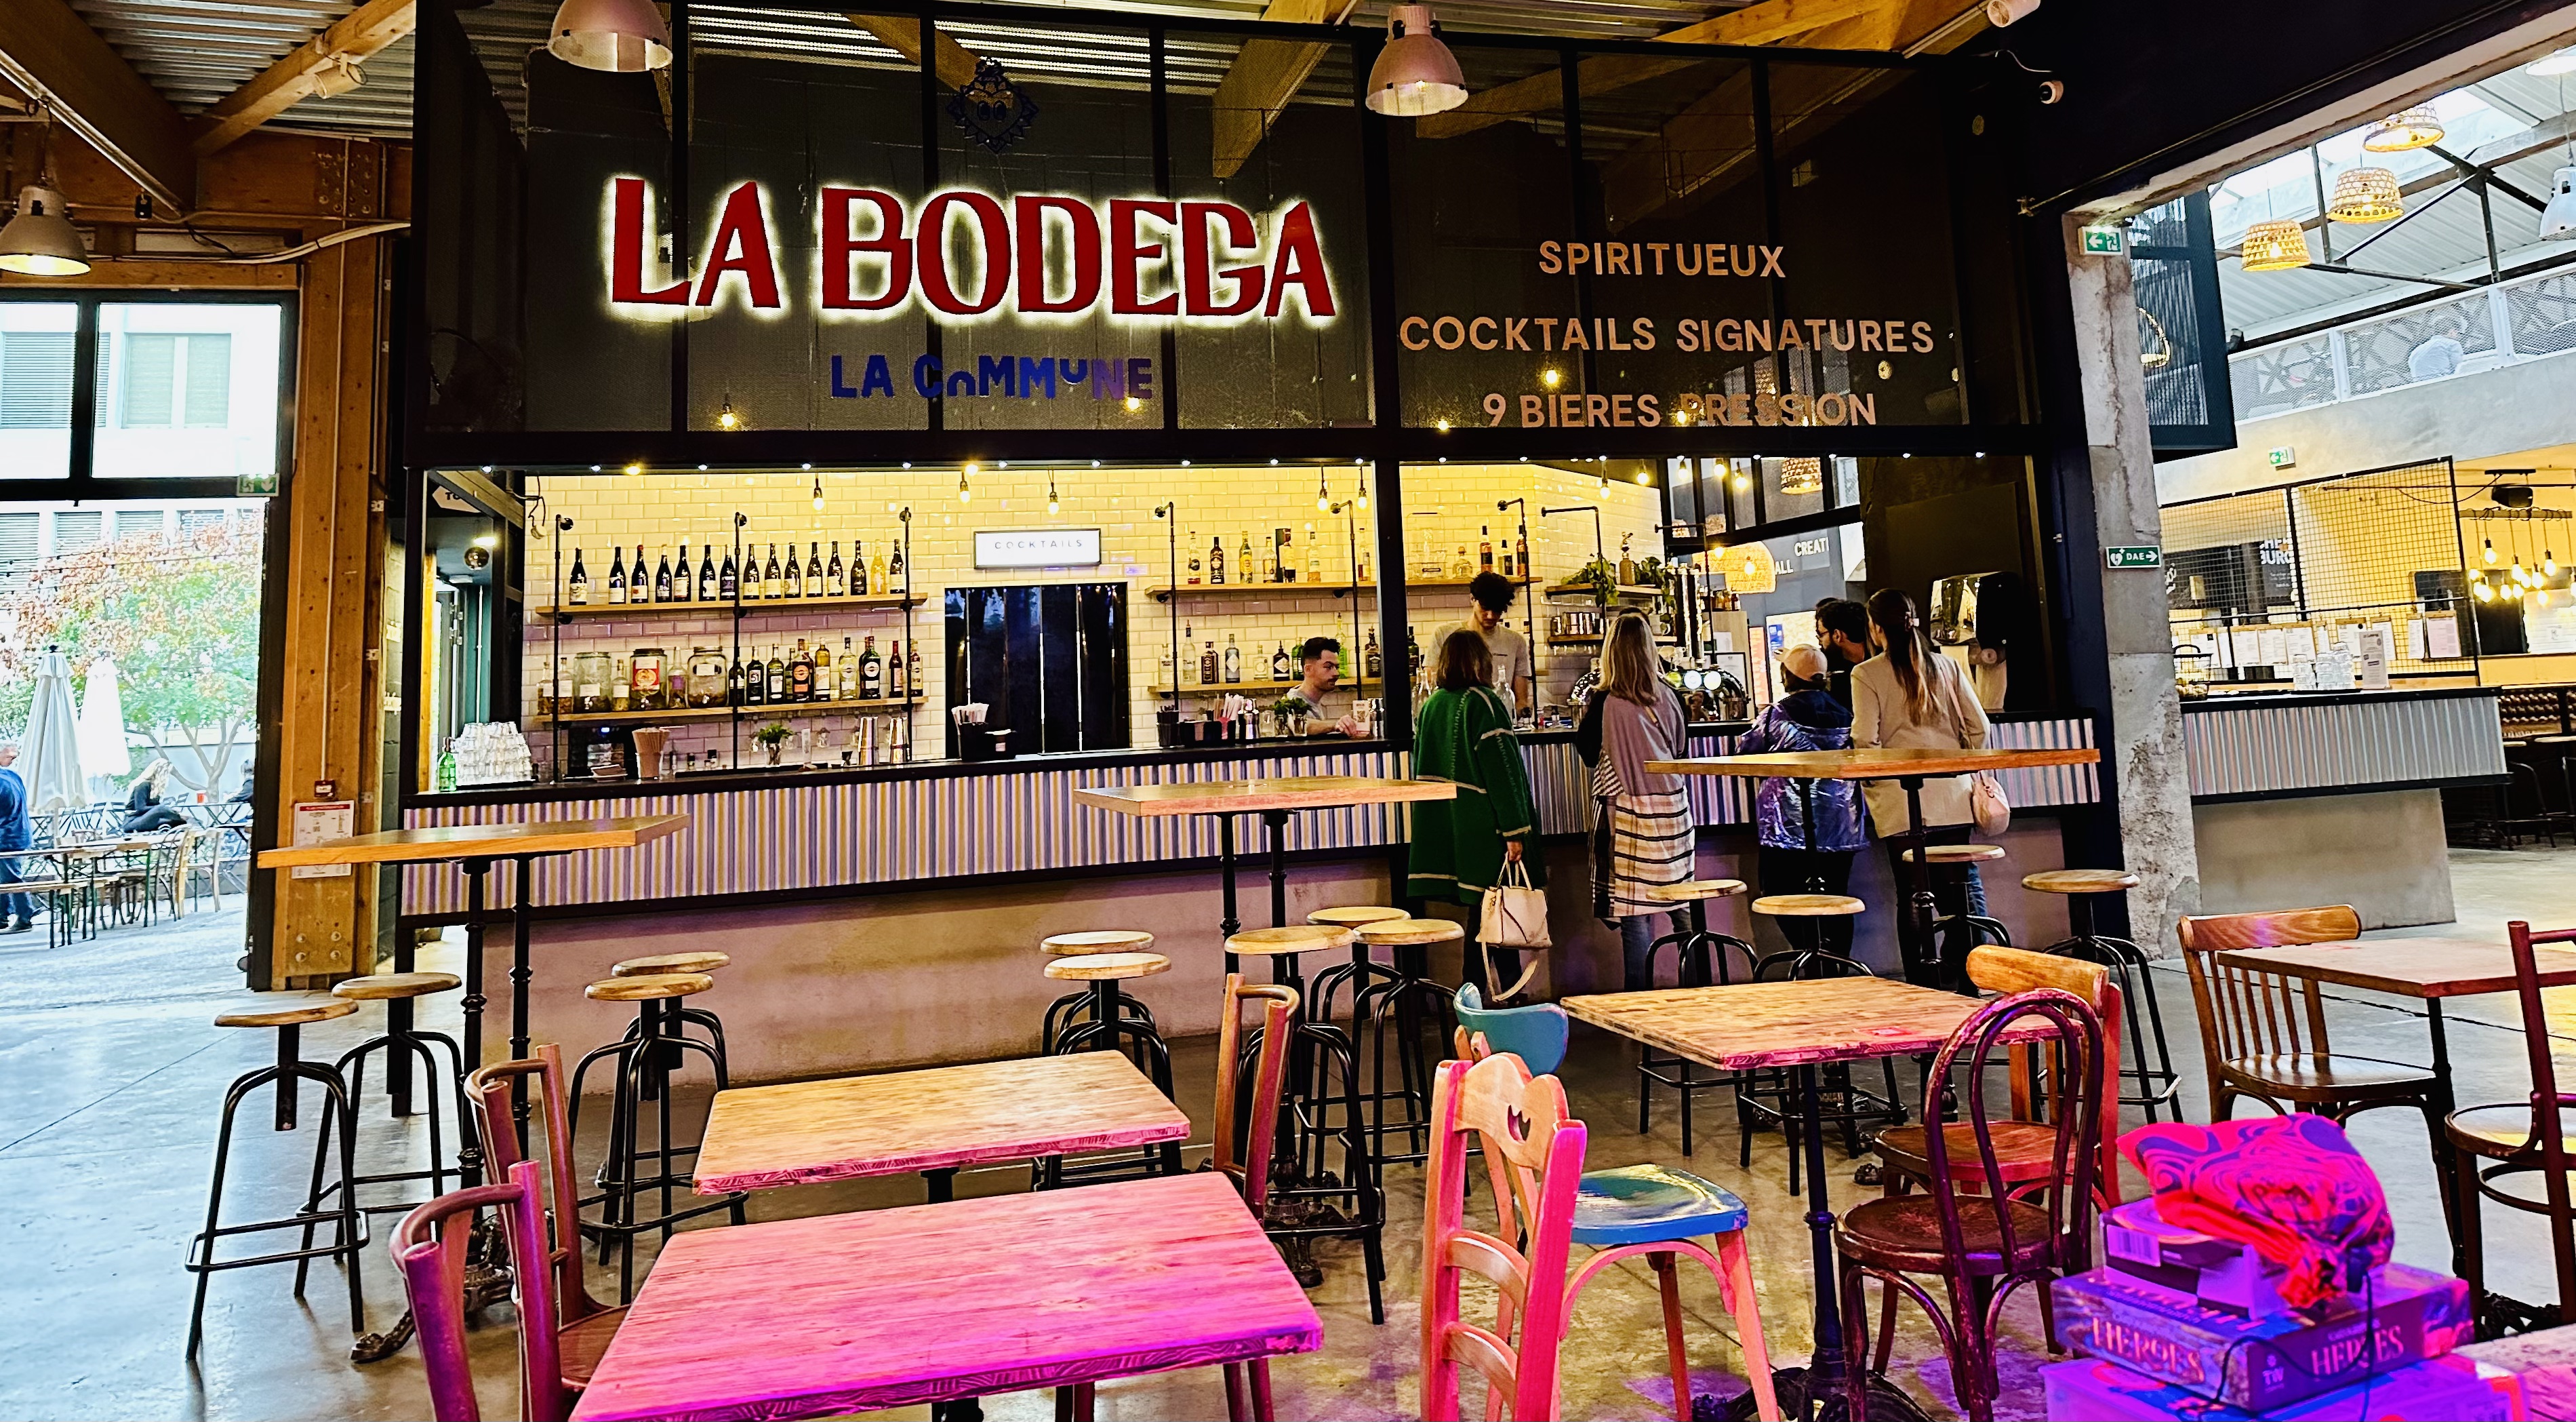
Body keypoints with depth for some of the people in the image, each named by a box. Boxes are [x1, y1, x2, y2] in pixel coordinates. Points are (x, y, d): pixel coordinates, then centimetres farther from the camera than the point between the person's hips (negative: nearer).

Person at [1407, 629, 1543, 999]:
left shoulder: (1431, 706, 7)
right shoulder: (1485, 704, -12)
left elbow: (1421, 767, 15)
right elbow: (1502, 771, -15)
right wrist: (1515, 830, -14)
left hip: (1444, 827, 6)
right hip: (1483, 826, -6)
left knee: (1480, 910, 12)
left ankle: (1477, 990, 16)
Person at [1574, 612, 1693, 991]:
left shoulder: (1605, 703, -14)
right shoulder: (1667, 696, 0)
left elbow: (1589, 752, 0)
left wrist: (1585, 719, 15)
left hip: (1627, 813, -5)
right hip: (1671, 807, 5)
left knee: (1635, 916, 0)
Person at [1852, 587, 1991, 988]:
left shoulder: (1866, 674, -6)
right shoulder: (1946, 665, 7)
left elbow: (1864, 741, -11)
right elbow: (1978, 725, 7)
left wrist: (1871, 782, 5)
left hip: (1901, 804, -4)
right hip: (1952, 797, 4)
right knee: (1963, 886, 13)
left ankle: (1925, 985, 6)